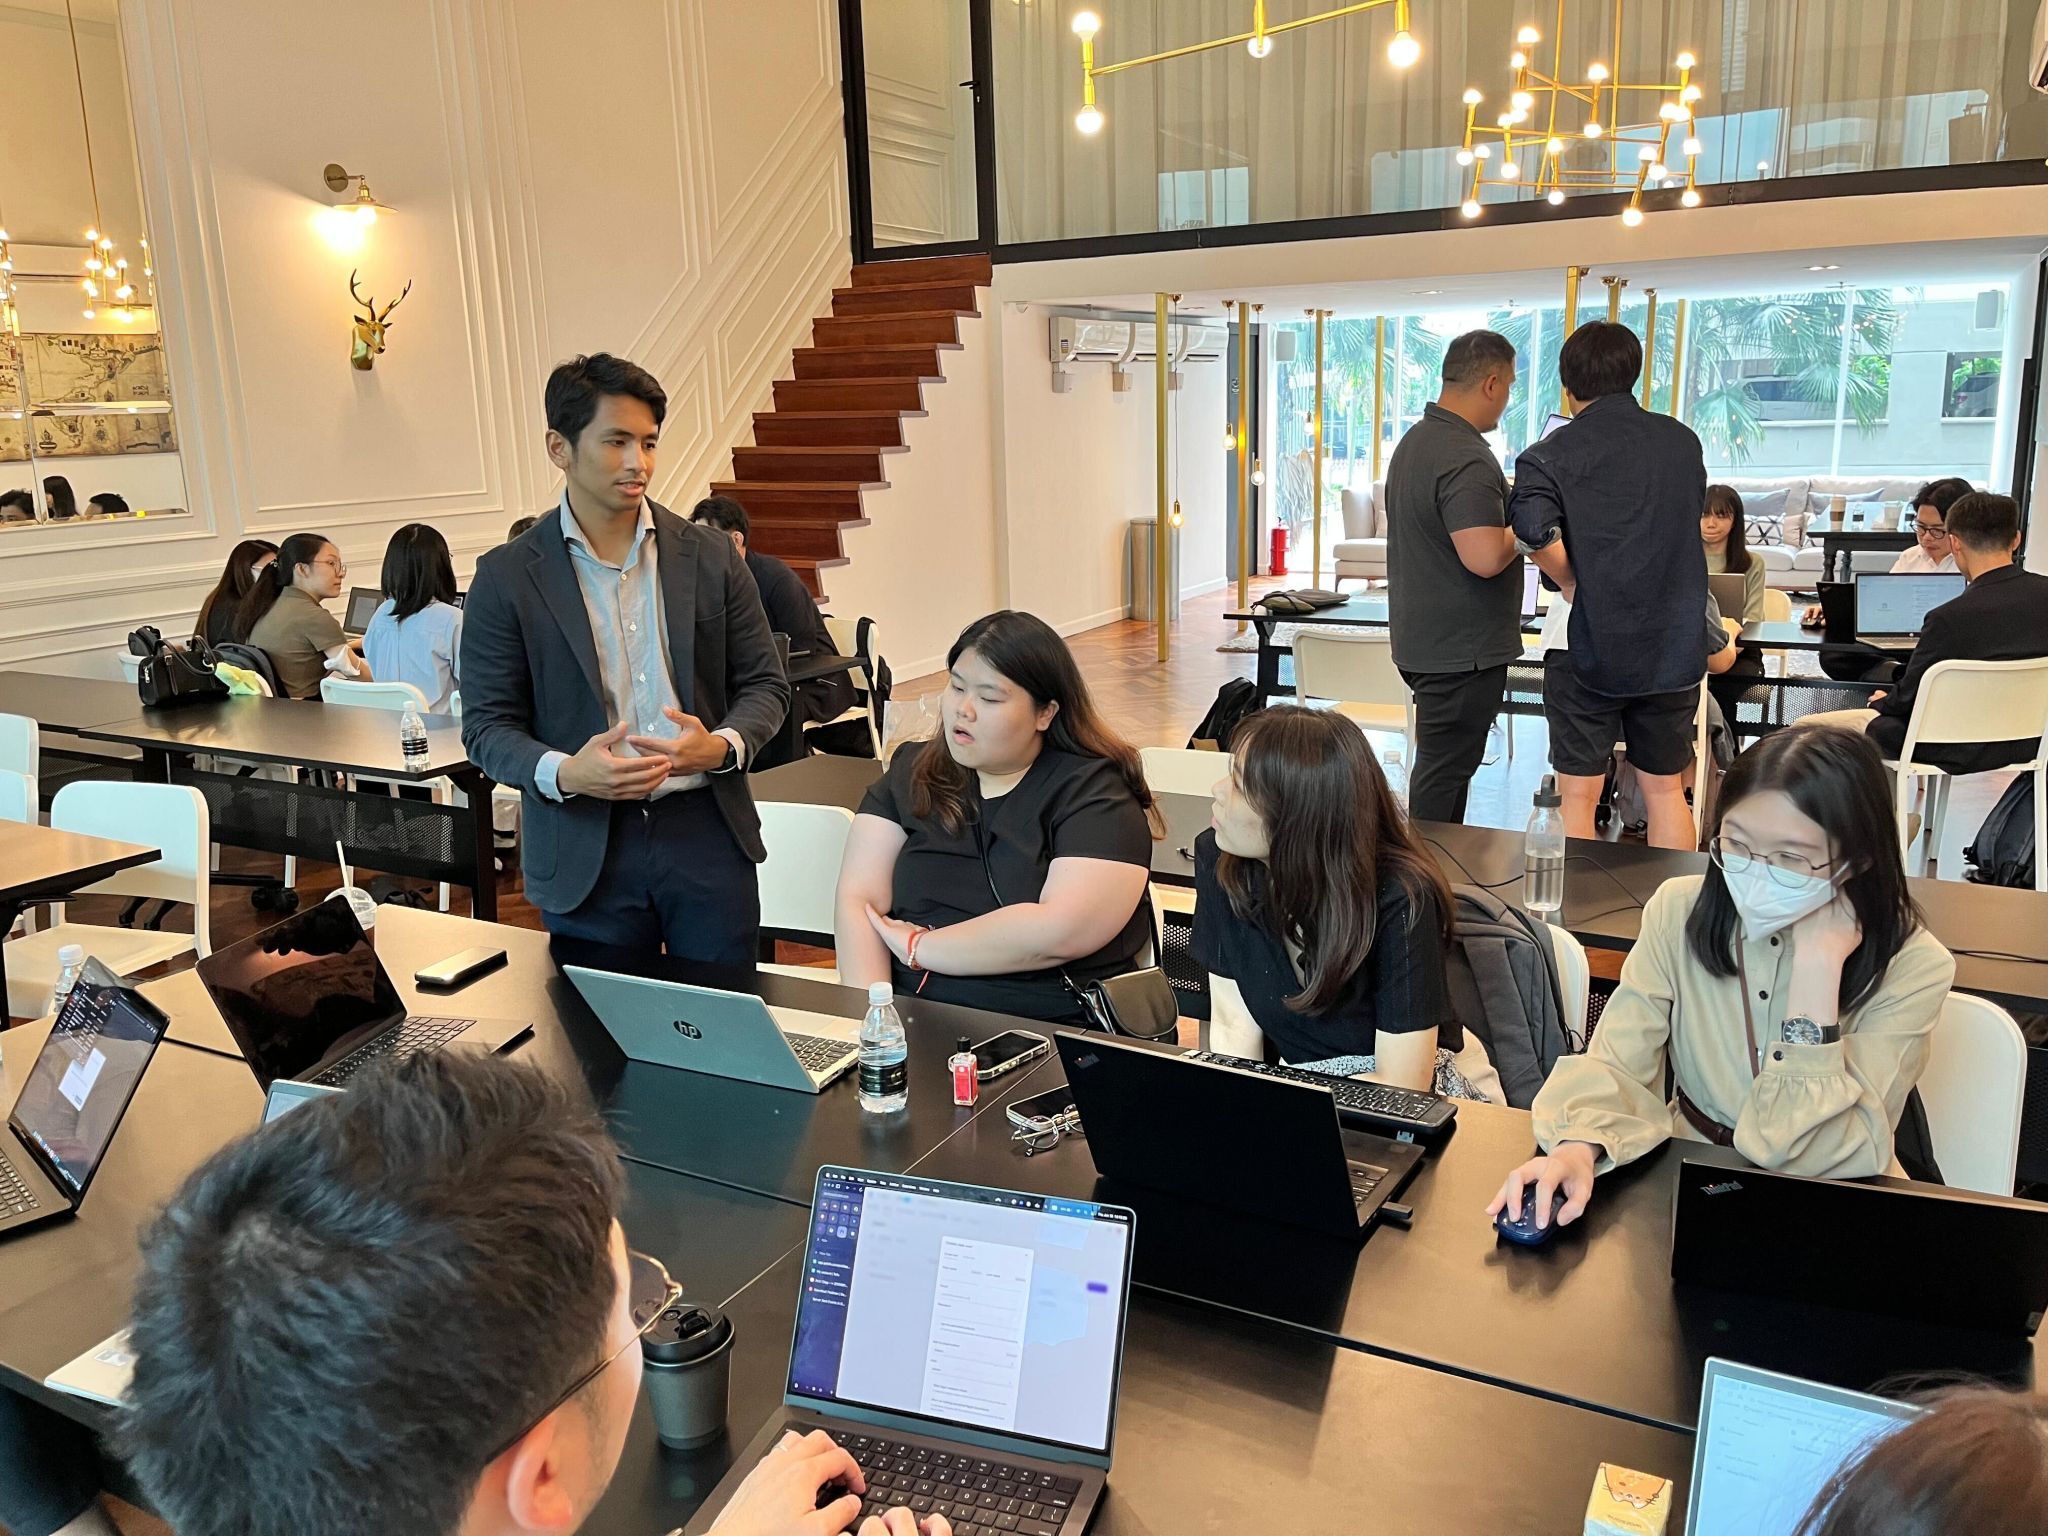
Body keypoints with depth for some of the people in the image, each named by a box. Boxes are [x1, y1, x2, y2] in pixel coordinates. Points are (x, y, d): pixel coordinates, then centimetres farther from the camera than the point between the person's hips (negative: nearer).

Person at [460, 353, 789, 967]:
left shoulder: (710, 558, 4)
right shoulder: (506, 577, 0)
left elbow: (764, 684, 8)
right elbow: (487, 725, 0)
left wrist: (722, 746, -13)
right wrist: (563, 773, -19)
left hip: (707, 832, 2)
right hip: (585, 852, -1)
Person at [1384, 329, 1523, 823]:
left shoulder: (1415, 440, 11)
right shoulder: (1467, 459, -22)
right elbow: (1485, 557, -30)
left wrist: (1505, 507, 15)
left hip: (1423, 638, 10)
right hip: (1462, 649, -10)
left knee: (1444, 764, 19)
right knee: (1444, 773, -1)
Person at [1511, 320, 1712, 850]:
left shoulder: (1552, 454, -9)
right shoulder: (1683, 442, 7)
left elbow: (1535, 532, -28)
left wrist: (1573, 584, -13)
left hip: (1589, 647, -4)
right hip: (1673, 647, 4)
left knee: (1579, 796, 7)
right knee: (1666, 791, 15)